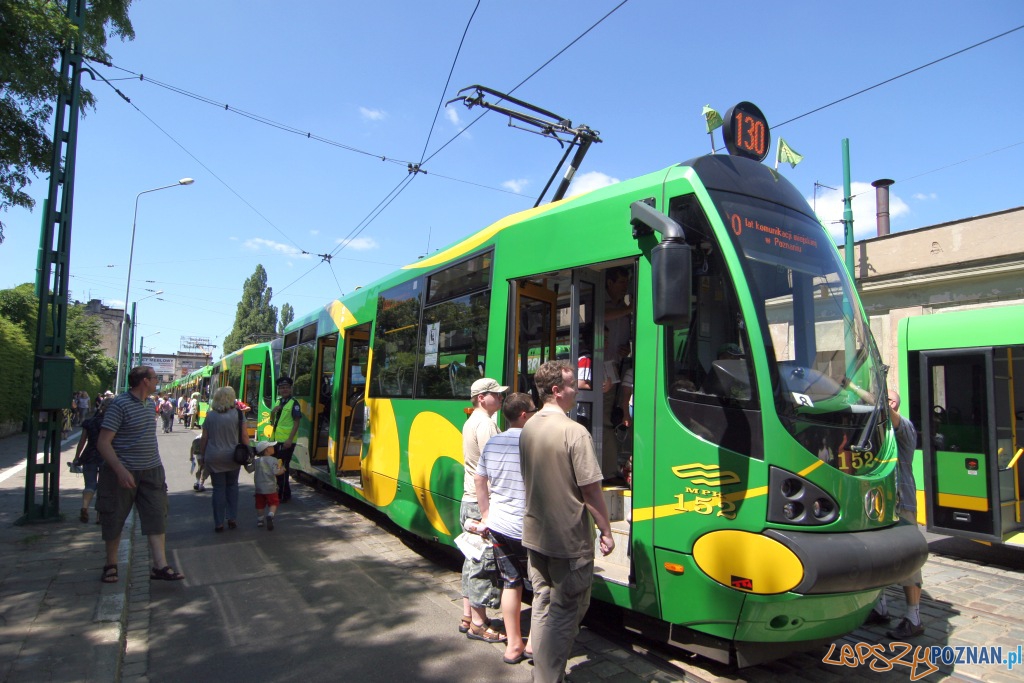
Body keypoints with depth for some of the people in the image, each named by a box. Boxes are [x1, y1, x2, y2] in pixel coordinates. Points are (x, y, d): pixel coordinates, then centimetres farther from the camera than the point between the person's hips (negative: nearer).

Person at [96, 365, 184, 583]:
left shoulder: (150, 405, 10)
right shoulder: (120, 404, -14)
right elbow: (103, 442, -19)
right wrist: (120, 470, -28)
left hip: (151, 472, 6)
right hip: (123, 473, -6)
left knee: (157, 517, -1)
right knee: (114, 520, 9)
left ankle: (160, 566, -1)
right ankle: (111, 564, 27)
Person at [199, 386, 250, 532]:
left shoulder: (210, 416, -2)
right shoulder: (238, 414, -5)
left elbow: (204, 439, 1)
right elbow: (244, 436, -5)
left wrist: (203, 455, 12)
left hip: (214, 458, 0)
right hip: (233, 457, 0)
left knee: (218, 488, 7)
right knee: (232, 486, 15)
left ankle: (219, 523, 9)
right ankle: (232, 519, 13)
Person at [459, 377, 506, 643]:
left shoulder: (472, 421, 16)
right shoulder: (485, 424, -17)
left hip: (470, 500, 10)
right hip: (483, 504, -10)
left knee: (474, 561, 16)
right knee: (484, 564, -1)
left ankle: (467, 617, 26)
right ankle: (478, 624, 9)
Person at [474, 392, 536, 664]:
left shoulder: (492, 442, 3)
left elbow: (479, 480, 11)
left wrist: (486, 515, 19)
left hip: (497, 526, 6)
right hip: (527, 529, -6)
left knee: (510, 582, 17)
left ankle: (513, 646, 25)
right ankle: (534, 644, 17)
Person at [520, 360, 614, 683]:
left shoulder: (527, 429, 4)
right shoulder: (574, 432, -20)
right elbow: (590, 490, -17)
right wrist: (606, 531, -6)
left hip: (534, 535, 7)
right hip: (569, 540, -7)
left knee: (542, 606, 19)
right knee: (567, 611, 7)